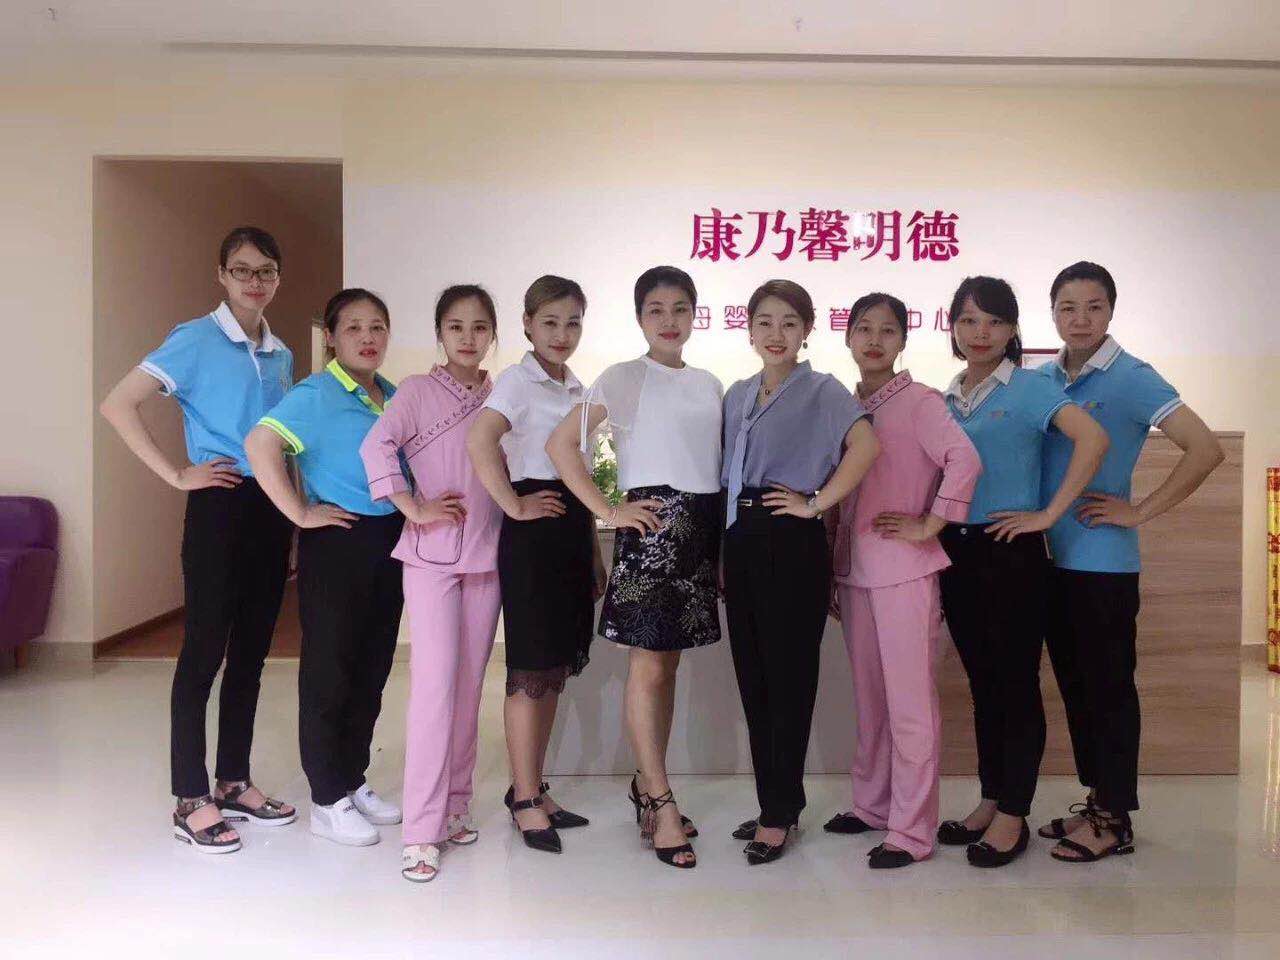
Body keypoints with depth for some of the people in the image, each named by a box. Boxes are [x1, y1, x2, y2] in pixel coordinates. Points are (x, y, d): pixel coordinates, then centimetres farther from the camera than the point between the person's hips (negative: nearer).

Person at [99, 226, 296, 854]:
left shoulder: (280, 354, 14)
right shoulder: (196, 340, -5)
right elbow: (117, 405, -12)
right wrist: (177, 474, -13)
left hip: (272, 508, 6)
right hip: (220, 505, -6)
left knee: (252, 650, 11)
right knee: (205, 650, -1)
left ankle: (234, 783, 24)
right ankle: (191, 799, 11)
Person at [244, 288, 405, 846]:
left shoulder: (396, 398, 10)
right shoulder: (316, 395, -11)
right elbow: (259, 444, -24)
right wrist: (300, 512, -21)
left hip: (390, 542, 7)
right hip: (337, 542, -7)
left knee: (372, 669, 14)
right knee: (329, 672, 4)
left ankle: (353, 782, 30)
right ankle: (328, 800, 17)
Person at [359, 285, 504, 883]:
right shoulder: (418, 390, -1)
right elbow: (376, 445, -14)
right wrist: (414, 509, -16)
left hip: (486, 553, 4)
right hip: (431, 553, -4)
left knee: (469, 683, 10)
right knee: (435, 681, -10)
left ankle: (455, 803, 25)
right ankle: (421, 829, -2)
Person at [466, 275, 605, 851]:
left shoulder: (576, 388, 16)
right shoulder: (517, 380, -7)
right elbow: (479, 442, -27)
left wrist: (595, 554, 17)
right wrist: (514, 506, -18)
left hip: (572, 531, 8)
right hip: (533, 531, -7)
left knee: (557, 667, 12)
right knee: (532, 672, 0)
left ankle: (532, 787, 26)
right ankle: (526, 800, 13)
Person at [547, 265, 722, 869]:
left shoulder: (709, 385, 14)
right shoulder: (625, 378, -2)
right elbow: (561, 444, -8)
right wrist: (607, 510, -11)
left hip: (701, 525, 6)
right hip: (651, 521, -6)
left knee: (669, 662, 12)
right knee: (648, 666, -2)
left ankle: (646, 783, 25)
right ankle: (662, 804, 7)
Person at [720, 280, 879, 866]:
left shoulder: (822, 391, -3)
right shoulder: (737, 396, 16)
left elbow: (866, 444, -21)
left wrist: (816, 503, -17)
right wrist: (724, 554, 13)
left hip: (792, 544, -6)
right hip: (741, 542, 6)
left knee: (788, 679, 0)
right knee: (752, 678, 10)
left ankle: (780, 814, 12)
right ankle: (773, 803, 24)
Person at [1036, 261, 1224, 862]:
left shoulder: (1132, 378, -9)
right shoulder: (1041, 379, 7)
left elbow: (1205, 449, -15)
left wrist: (1139, 512, -14)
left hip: (1103, 564, -6)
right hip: (1052, 559, 6)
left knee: (1108, 689, 4)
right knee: (1074, 686, 15)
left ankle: (1115, 819, 18)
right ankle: (1096, 801, 30)